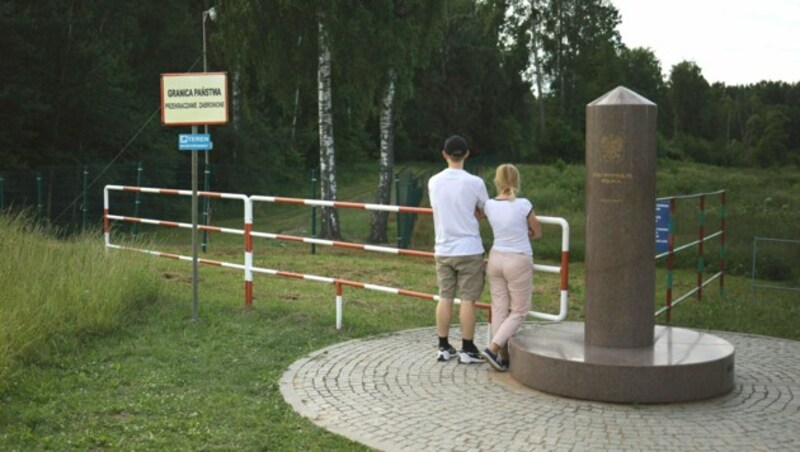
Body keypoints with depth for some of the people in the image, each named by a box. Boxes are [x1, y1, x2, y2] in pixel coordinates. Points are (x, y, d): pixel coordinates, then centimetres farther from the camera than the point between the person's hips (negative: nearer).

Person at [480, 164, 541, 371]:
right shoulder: (524, 205, -13)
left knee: (499, 309, 10)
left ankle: (503, 356, 13)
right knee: (518, 312, 7)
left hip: (496, 259, 4)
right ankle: (493, 348, -6)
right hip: (519, 262, -4)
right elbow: (537, 233, 1)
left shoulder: (489, 205, -4)